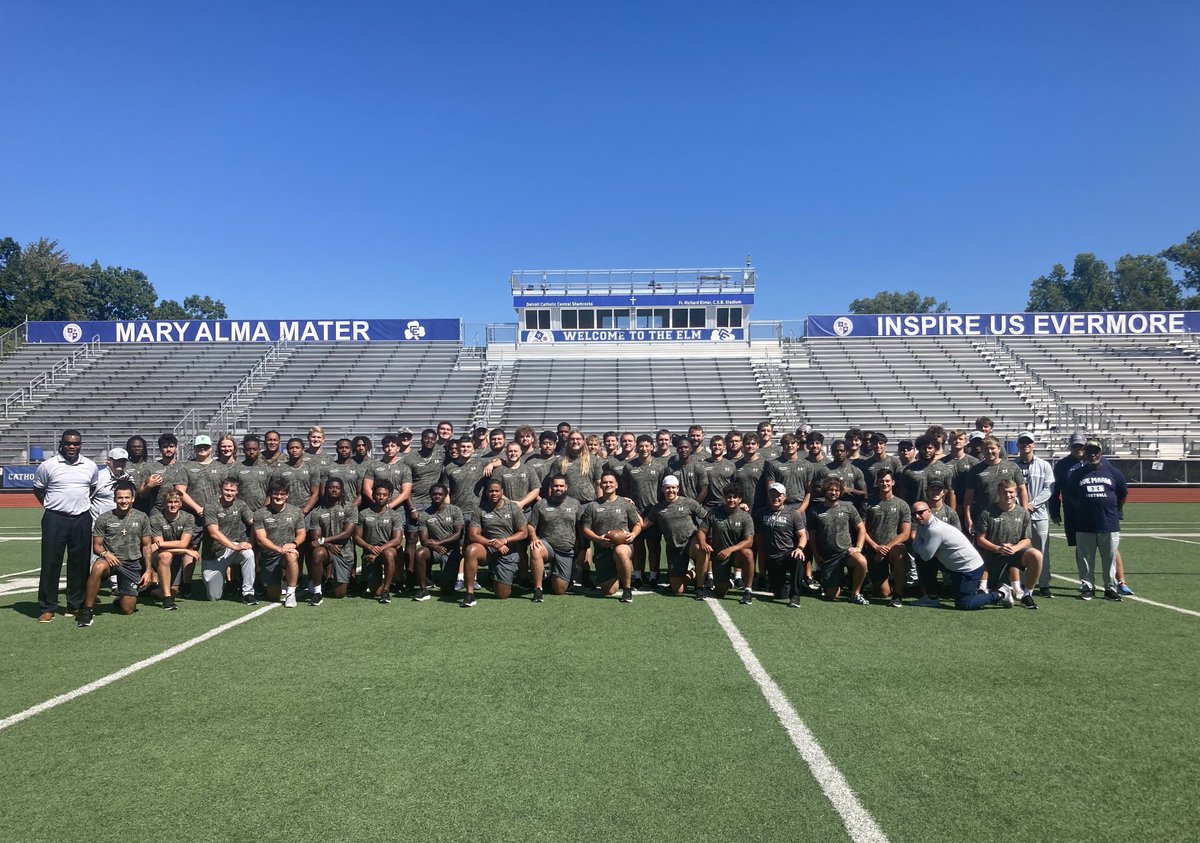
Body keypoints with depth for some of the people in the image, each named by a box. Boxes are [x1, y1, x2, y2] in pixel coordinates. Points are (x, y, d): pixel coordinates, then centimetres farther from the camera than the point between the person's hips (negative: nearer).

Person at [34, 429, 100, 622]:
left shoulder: (91, 466, 6)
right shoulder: (48, 466, -1)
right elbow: (37, 489, 10)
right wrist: (50, 506, 4)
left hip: (82, 519, 2)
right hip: (55, 519, -2)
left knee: (80, 563, 6)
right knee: (51, 563, -2)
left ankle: (75, 605, 16)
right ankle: (47, 608, 6)